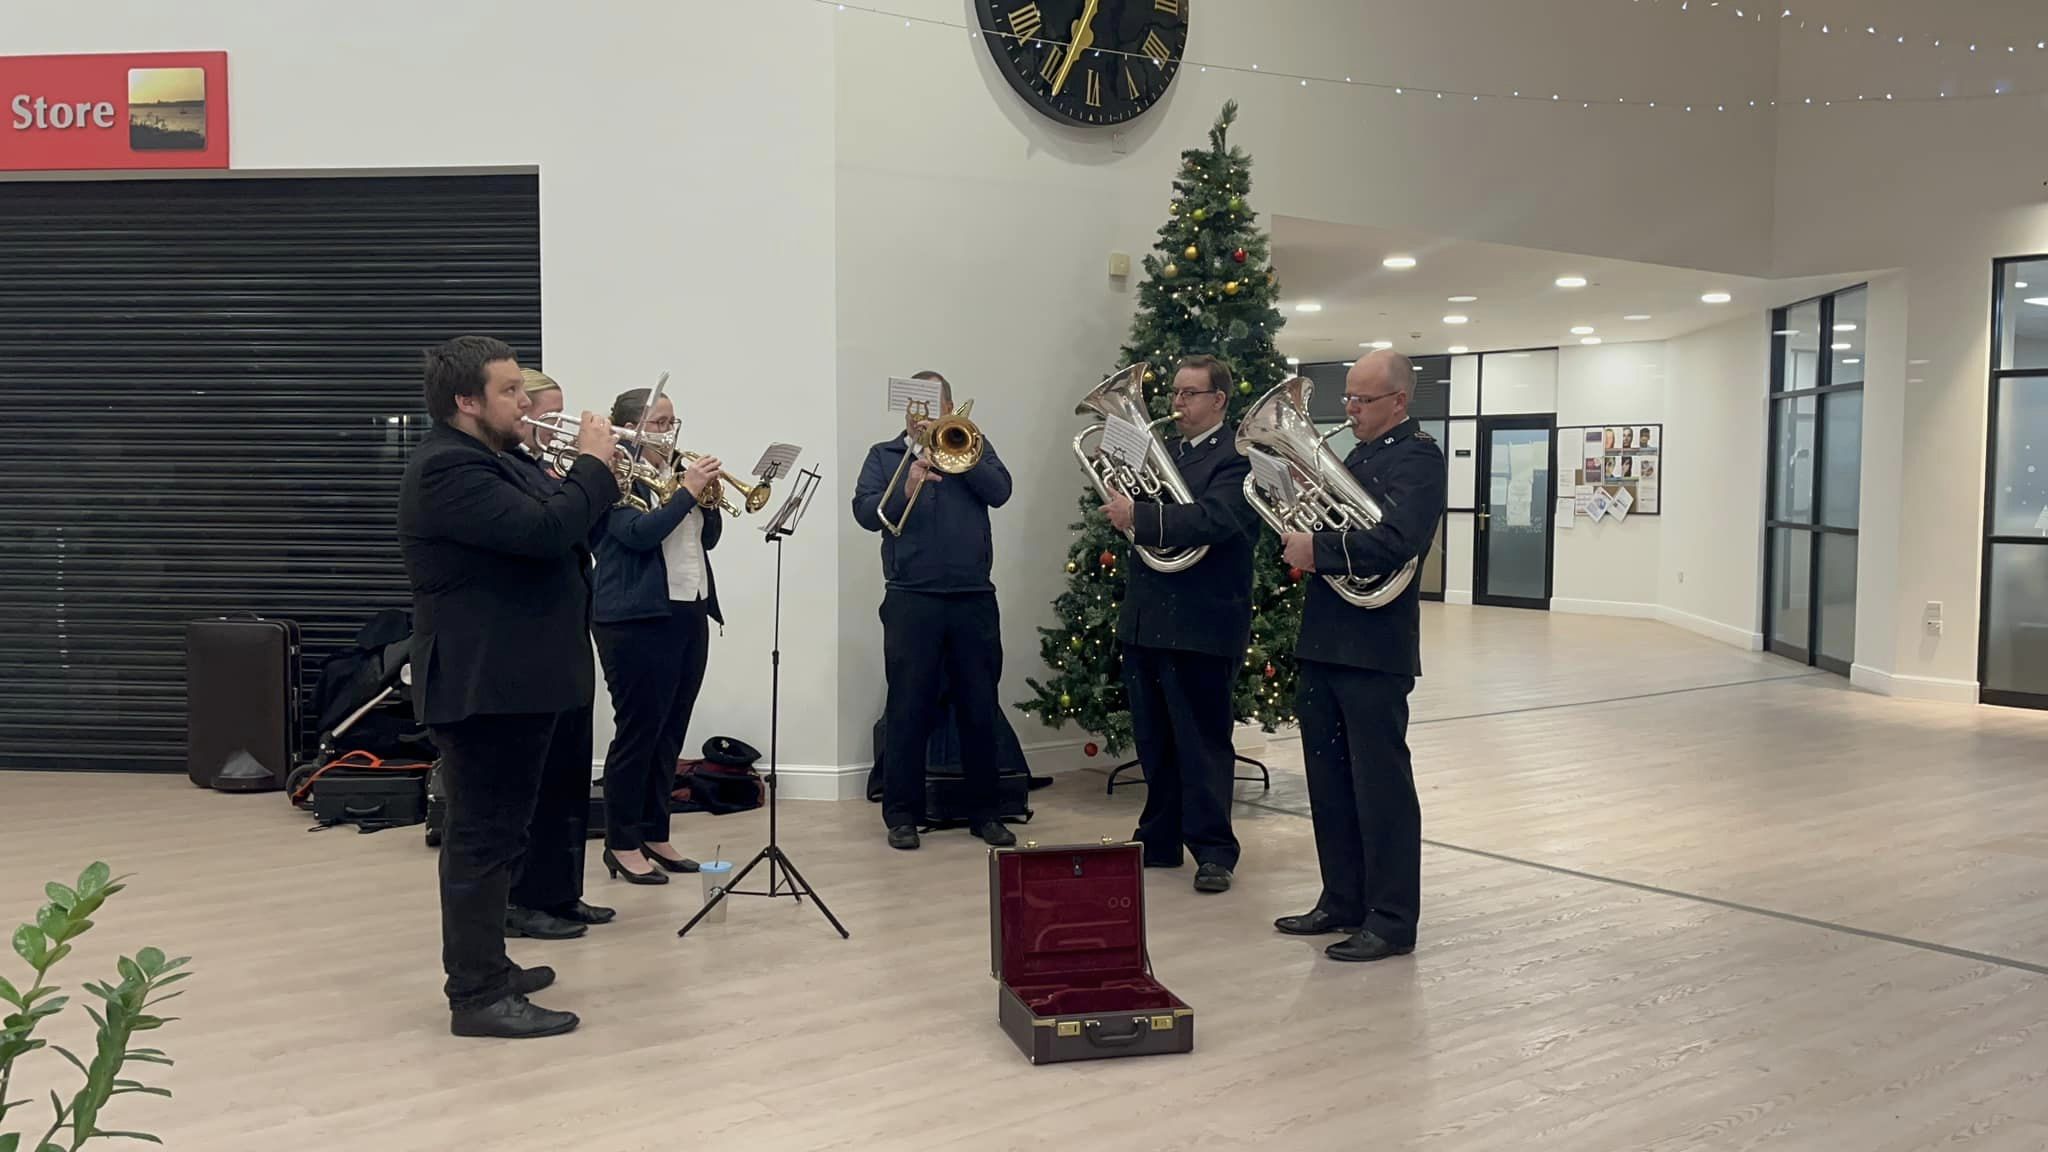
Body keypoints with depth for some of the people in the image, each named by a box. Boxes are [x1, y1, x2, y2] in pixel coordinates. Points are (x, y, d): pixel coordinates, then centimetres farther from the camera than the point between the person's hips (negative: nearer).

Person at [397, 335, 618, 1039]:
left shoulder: (489, 462, 17)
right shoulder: (447, 468, -18)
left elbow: (558, 531, 20)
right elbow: (544, 531, -28)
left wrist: (597, 474, 6)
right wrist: (593, 466, -14)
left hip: (512, 681, 11)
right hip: (483, 685, -11)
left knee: (495, 833, 18)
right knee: (484, 838, -7)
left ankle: (485, 964, 29)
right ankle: (478, 996, -1)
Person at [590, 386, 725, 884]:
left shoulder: (673, 472, 15)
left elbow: (708, 537, 14)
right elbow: (639, 533, -21)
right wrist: (687, 491, -20)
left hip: (689, 615, 8)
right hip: (638, 620, -8)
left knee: (670, 733, 11)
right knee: (637, 732, -3)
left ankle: (655, 836, 20)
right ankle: (622, 845, 7)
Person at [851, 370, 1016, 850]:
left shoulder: (972, 446, 13)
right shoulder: (884, 455, 11)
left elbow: (999, 492, -5)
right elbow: (865, 512, -3)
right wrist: (906, 489, -20)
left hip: (974, 598, 1)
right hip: (912, 599, -1)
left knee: (980, 708, 6)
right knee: (907, 709, 0)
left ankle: (984, 812, 17)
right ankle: (902, 814, 10)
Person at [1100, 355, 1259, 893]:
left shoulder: (1238, 458, -9)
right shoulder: (1161, 451, 16)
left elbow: (1211, 519, -25)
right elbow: (1136, 507, 13)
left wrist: (1140, 516, -32)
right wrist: (1122, 503, -8)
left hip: (1201, 624, -7)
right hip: (1144, 620, 7)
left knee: (1203, 742, 0)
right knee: (1154, 742, 15)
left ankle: (1214, 850, 9)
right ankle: (1158, 840, 25)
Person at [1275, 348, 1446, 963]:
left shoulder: (1418, 457, -9)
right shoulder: (1356, 457, 18)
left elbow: (1394, 542, -24)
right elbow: (1310, 523, 17)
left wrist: (1317, 550, -18)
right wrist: (1295, 536, -3)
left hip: (1374, 650, -9)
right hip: (1323, 644, 9)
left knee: (1381, 785, -1)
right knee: (1329, 784, 14)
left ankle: (1391, 921, 8)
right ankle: (1343, 901, 26)